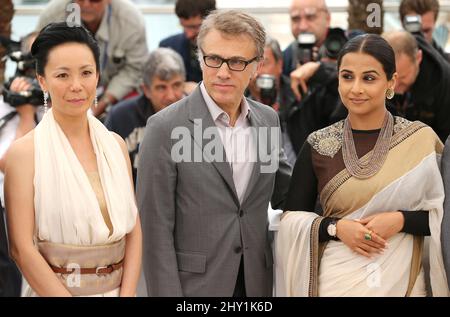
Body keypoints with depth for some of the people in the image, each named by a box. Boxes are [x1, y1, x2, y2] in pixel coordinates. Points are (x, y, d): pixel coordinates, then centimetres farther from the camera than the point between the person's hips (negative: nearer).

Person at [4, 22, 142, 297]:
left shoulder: (115, 145, 2)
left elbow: (133, 229, 3)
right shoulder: (24, 151, -11)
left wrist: (127, 294, -9)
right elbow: (22, 248, -14)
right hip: (52, 290, -4)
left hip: (118, 289, 4)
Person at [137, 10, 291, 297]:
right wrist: (167, 293, -15)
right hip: (194, 285, -5)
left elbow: (285, 195, 17)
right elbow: (156, 228, -12)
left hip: (257, 282, 5)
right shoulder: (165, 128, -12)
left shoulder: (268, 119, 5)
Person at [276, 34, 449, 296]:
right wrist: (336, 227, -15)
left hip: (402, 280, 0)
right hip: (334, 280, 1)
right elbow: (292, 217, 1)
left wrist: (401, 221, -17)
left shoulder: (422, 140, -5)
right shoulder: (318, 145, -3)